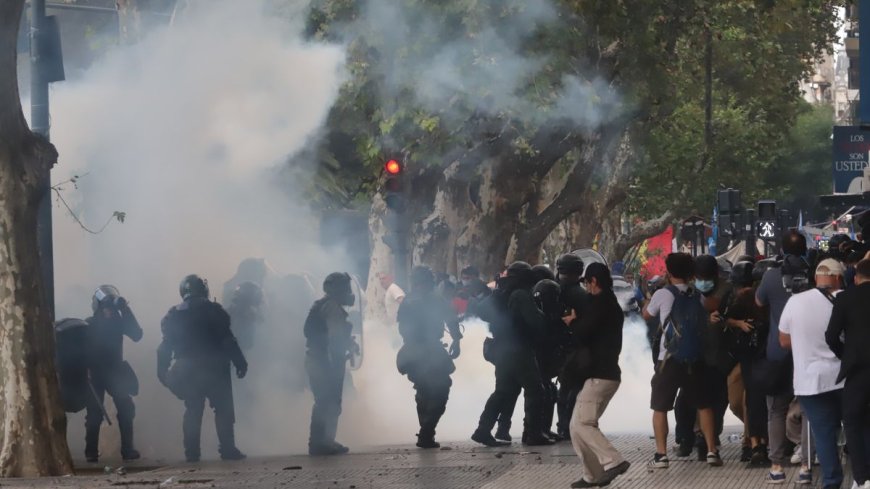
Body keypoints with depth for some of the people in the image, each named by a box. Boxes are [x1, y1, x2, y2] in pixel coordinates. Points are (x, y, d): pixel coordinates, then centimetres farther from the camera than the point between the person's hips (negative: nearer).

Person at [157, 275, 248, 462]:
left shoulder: (174, 315, 6)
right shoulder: (213, 310, -6)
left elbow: (166, 346, 6)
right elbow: (228, 340, -10)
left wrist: (162, 370, 11)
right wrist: (240, 362, -6)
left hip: (187, 371, 4)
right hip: (214, 368, -4)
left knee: (193, 411, 10)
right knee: (223, 409, 1)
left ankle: (192, 452, 5)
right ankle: (228, 449, -6)